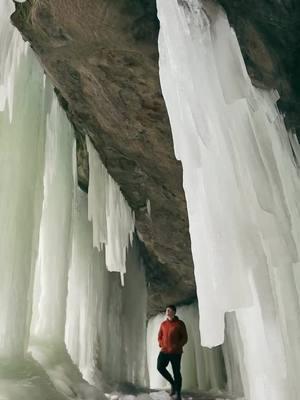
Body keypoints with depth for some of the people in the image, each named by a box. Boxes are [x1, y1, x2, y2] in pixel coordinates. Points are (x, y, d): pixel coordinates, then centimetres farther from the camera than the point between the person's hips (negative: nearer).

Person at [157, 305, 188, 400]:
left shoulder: (180, 324, -4)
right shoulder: (163, 324, 9)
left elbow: (184, 338, -3)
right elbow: (160, 336, 18)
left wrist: (177, 346, -15)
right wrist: (161, 345, 1)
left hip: (175, 352, -4)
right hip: (164, 351, 4)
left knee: (176, 372, 0)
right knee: (160, 367, -11)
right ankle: (172, 383, 13)